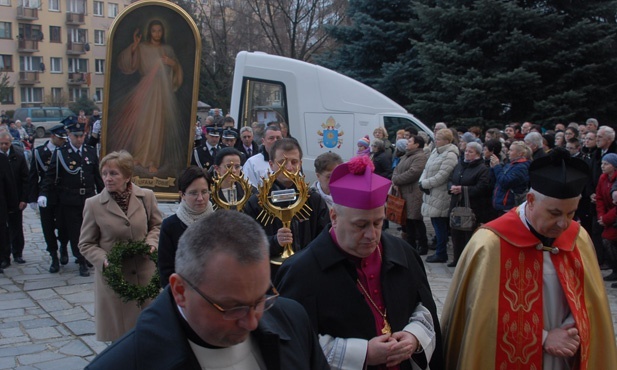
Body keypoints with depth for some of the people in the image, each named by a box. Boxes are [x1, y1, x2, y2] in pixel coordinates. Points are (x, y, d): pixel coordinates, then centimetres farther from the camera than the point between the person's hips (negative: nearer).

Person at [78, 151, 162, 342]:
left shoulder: (146, 196, -1)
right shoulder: (94, 204, -4)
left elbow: (157, 225, 13)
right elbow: (86, 244, 2)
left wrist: (151, 242, -8)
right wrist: (104, 260, -16)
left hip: (145, 275, 1)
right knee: (119, 336, 6)